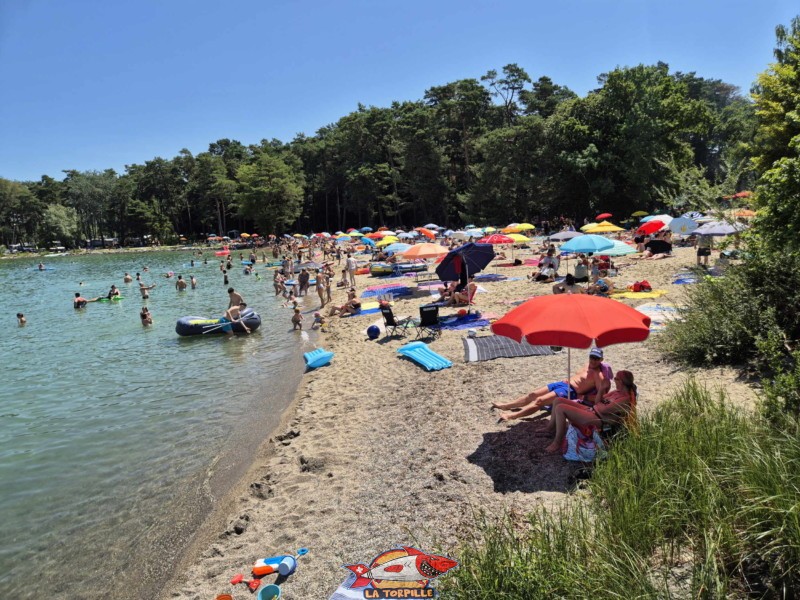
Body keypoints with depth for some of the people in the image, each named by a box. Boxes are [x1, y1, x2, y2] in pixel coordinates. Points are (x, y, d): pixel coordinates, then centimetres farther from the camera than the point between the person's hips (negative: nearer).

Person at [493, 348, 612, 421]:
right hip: (562, 383, 9)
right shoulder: (588, 365, 15)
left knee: (539, 401, -22)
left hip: (569, 392, -9)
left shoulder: (598, 375, -11)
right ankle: (506, 406, 10)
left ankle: (512, 416, -27)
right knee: (533, 394, 5)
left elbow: (601, 391, -23)